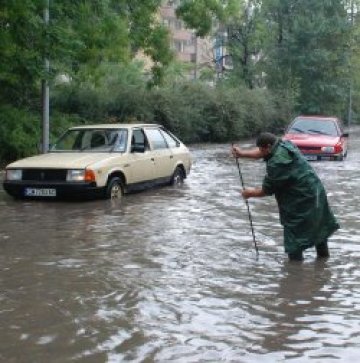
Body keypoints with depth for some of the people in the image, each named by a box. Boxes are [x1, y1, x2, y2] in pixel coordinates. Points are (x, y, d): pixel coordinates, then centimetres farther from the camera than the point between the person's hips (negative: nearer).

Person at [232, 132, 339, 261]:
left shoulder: (277, 163, -27)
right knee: (318, 225, 24)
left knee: (294, 233, 2)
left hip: (302, 200, -10)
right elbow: (262, 152, 15)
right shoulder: (285, 144, 0)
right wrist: (242, 153, 8)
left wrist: (251, 193, 0)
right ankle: (323, 254, 40)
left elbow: (267, 190, -17)